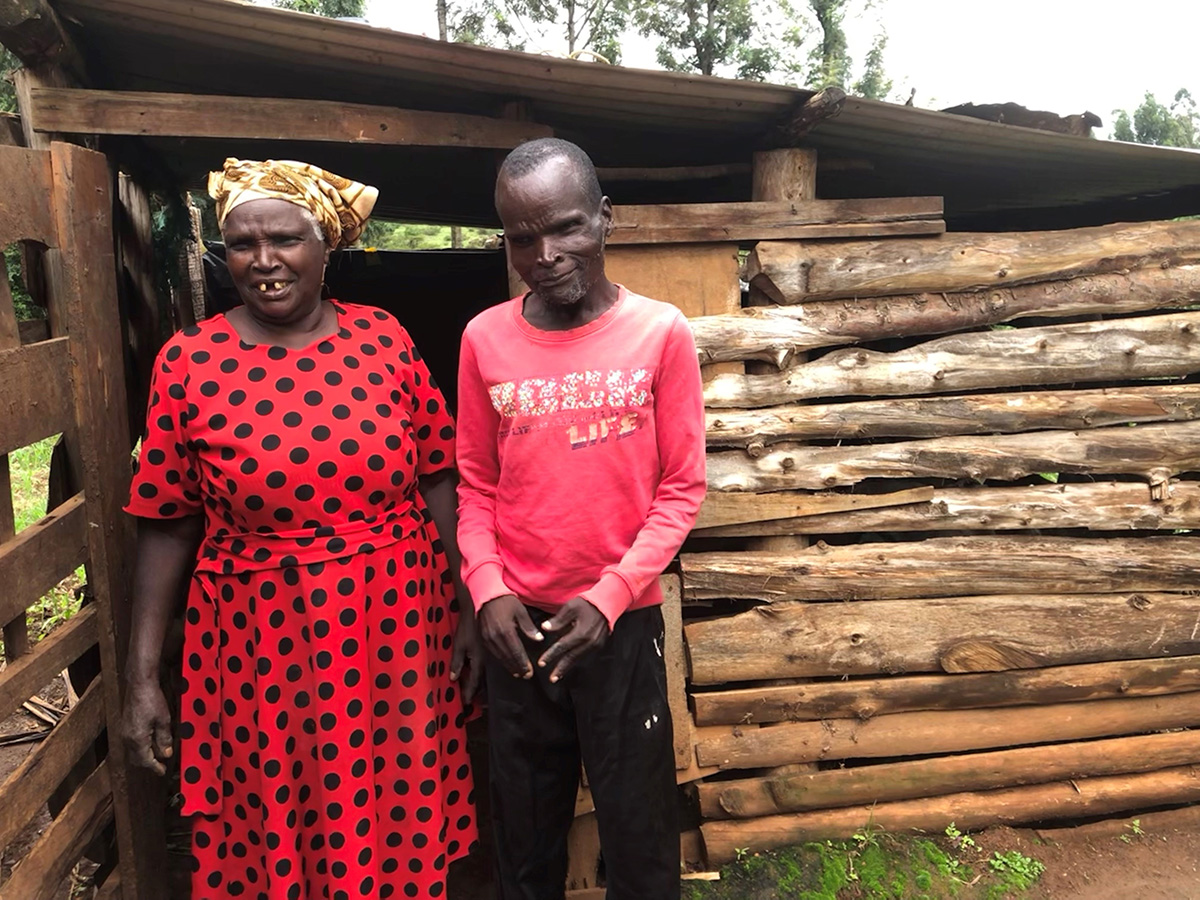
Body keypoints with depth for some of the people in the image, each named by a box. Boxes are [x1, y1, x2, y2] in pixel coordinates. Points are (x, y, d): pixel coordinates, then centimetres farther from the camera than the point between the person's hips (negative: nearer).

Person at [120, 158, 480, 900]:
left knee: (399, 835, 15)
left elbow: (438, 480, 1)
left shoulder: (384, 339, -2)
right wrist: (142, 676, -1)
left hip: (397, 629, 1)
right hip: (261, 643, 0)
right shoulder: (188, 361, -4)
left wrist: (467, 611, -1)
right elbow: (166, 526, -1)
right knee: (273, 839, 16)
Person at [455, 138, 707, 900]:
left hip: (623, 620, -2)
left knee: (637, 822, 13)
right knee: (525, 825, 18)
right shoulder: (485, 339, -2)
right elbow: (476, 486, 4)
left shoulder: (661, 332, -8)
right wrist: (488, 589, -9)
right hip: (518, 620, 2)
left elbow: (682, 487, -6)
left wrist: (609, 597, -14)